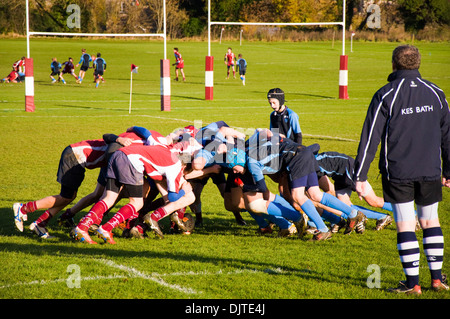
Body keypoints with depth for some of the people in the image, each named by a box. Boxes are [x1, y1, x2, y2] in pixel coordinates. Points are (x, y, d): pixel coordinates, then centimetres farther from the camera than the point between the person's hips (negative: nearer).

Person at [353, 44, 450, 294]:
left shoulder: (385, 96, -6)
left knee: (405, 225, 1)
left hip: (398, 172, -3)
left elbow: (370, 138, -8)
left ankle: (412, 282, 2)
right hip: (430, 172, 3)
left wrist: (360, 175, -5)